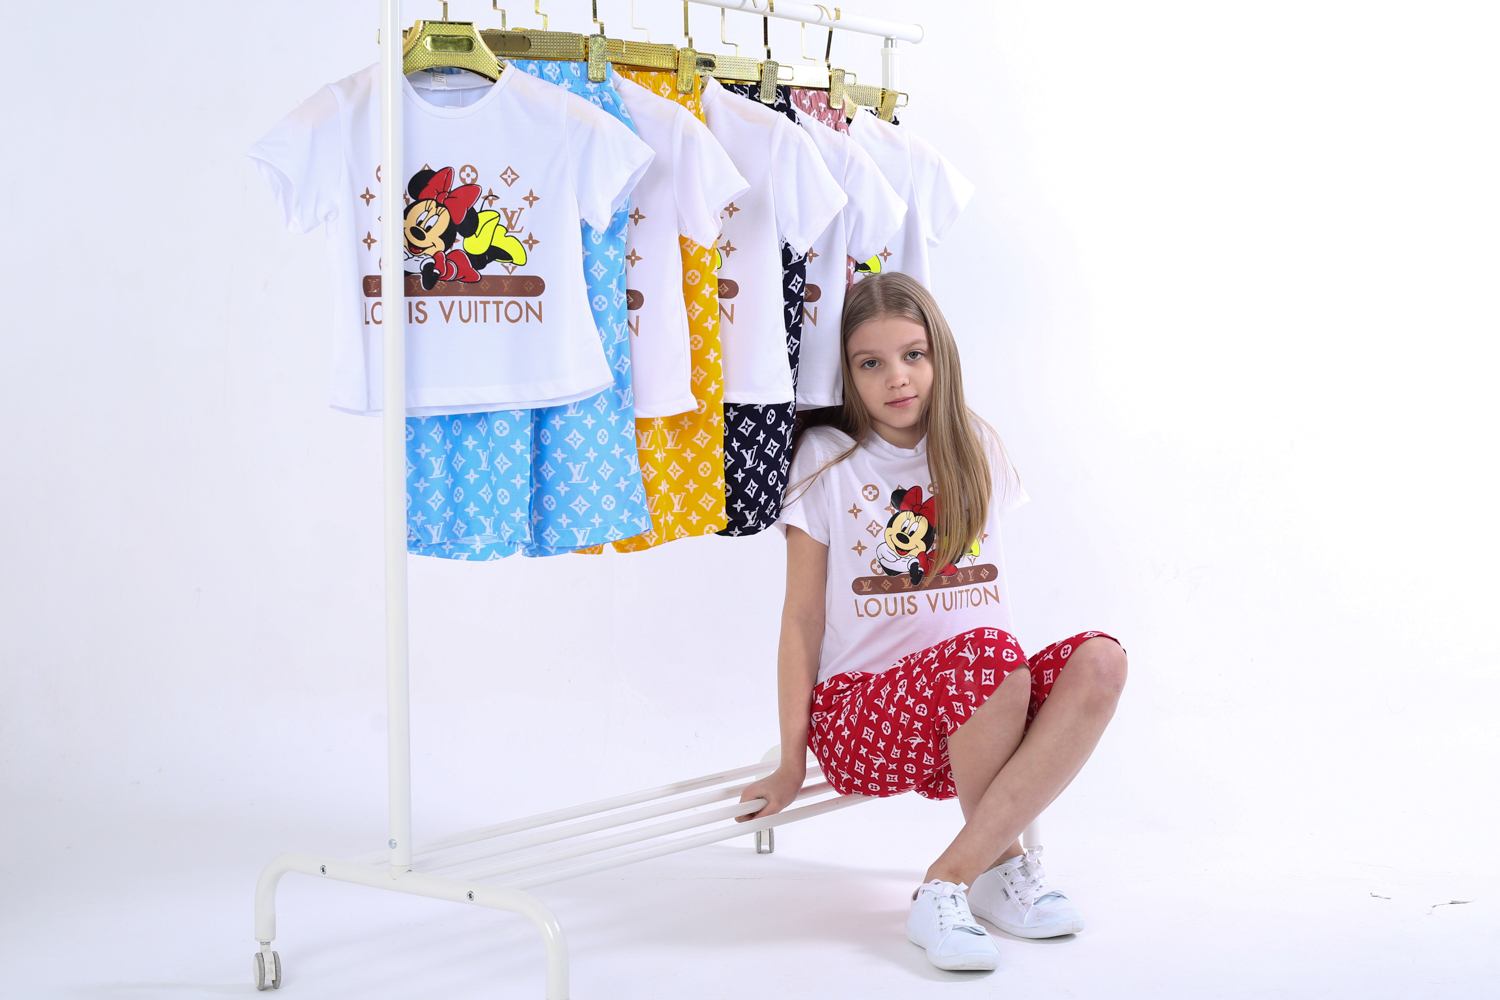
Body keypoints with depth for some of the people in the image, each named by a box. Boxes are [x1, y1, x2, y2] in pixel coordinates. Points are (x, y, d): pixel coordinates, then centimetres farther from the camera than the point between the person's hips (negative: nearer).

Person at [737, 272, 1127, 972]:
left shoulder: (974, 449, 10)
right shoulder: (826, 458, 0)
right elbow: (802, 618, -1)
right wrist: (791, 764, -2)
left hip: (976, 717, 4)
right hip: (858, 712, -4)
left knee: (1098, 660, -25)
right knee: (989, 658, -34)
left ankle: (948, 880, -25)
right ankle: (1002, 861, -12)